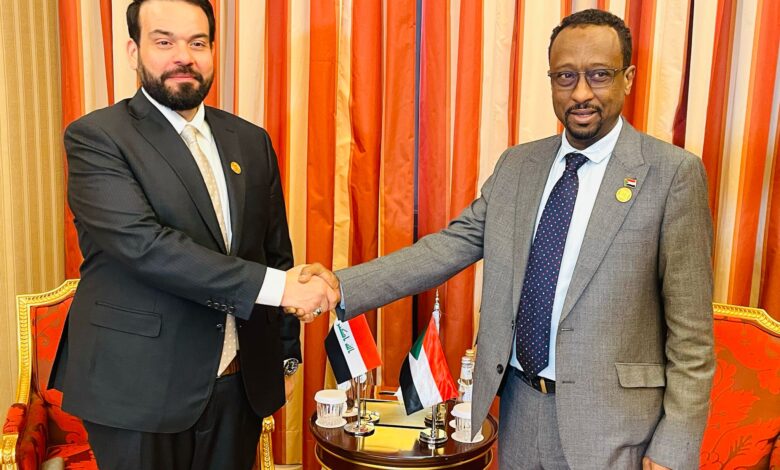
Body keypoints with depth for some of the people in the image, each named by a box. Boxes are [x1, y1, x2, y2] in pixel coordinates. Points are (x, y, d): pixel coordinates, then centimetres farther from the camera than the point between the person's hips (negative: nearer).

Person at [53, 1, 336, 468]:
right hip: (140, 391, -4)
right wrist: (273, 285, -26)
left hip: (239, 385, 5)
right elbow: (142, 243, -22)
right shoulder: (96, 137, -8)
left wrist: (285, 351, 11)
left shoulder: (251, 141, 7)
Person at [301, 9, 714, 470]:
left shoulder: (674, 172, -10)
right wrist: (342, 287, -13)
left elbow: (690, 328, -10)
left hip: (609, 420, -4)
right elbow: (453, 244, -3)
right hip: (519, 409, 5)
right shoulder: (517, 165, 4)